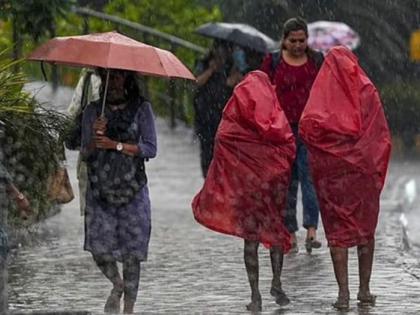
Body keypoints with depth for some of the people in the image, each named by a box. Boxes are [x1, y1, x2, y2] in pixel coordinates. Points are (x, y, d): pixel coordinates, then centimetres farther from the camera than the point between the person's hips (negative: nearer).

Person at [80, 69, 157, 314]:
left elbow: (150, 149, -6)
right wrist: (95, 137, -16)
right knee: (100, 248, -8)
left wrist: (116, 145, -15)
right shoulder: (93, 111, 8)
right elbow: (85, 154, 5)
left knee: (131, 252, -4)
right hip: (100, 191, 2)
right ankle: (117, 285, 23)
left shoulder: (142, 109, 2)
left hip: (133, 192, -2)